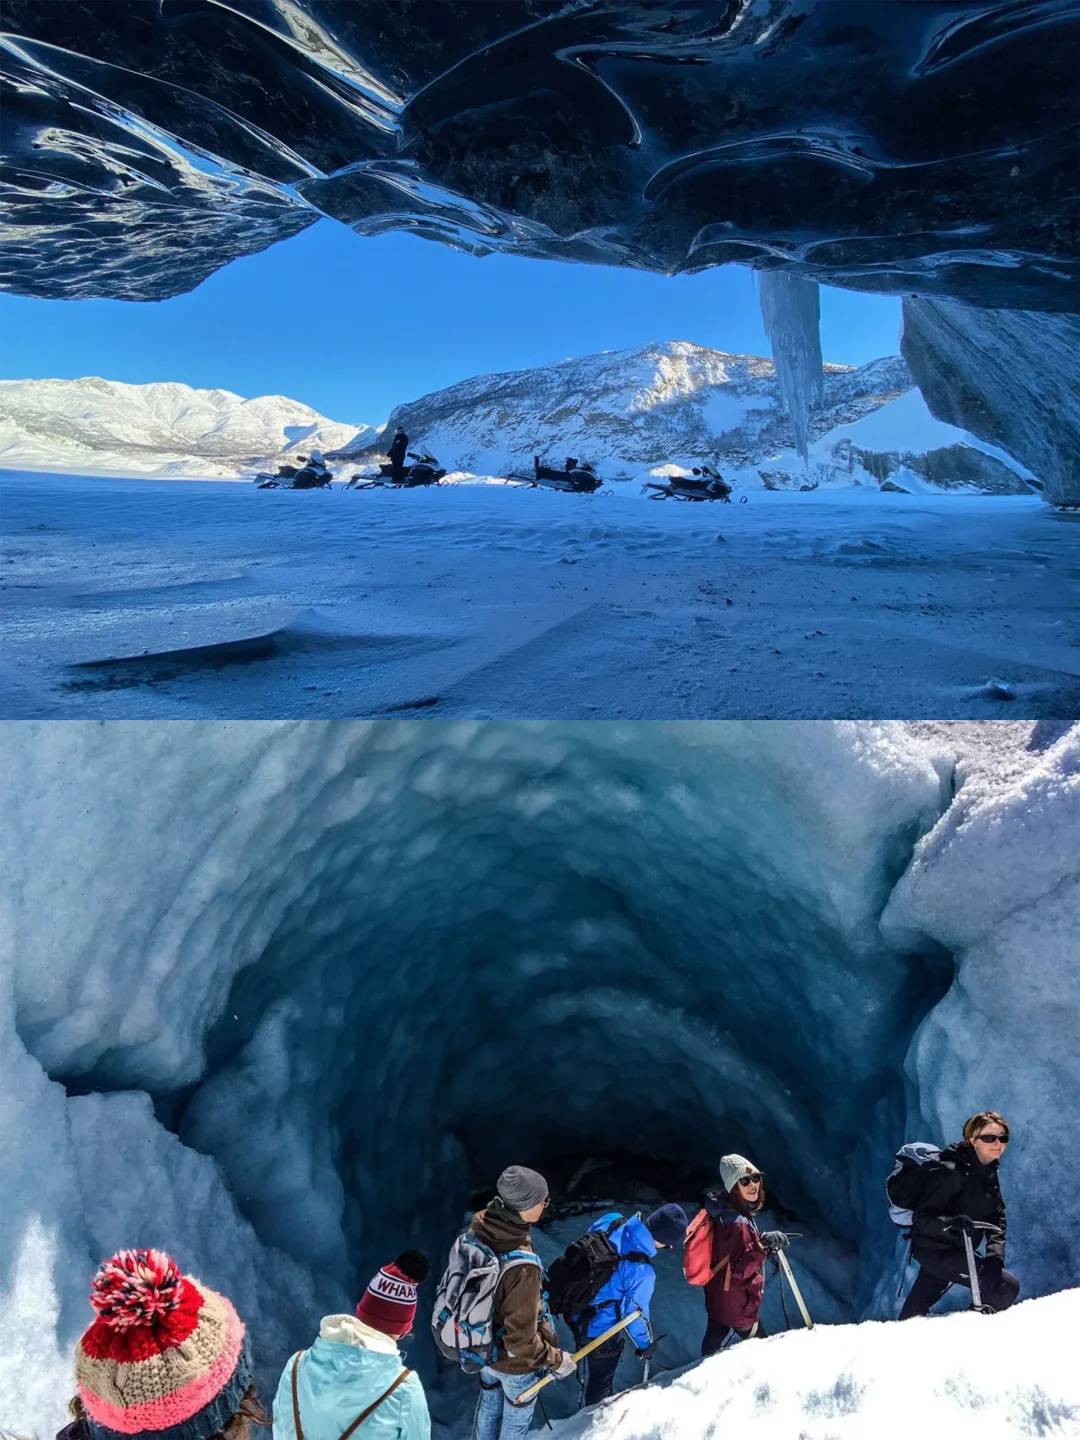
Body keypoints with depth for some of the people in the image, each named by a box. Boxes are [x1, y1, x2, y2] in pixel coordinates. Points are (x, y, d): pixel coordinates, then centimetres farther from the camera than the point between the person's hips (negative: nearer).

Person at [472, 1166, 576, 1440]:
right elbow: (520, 1341, -33)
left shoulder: (480, 1227, -21)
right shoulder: (522, 1267, -42)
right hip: (514, 1361, -6)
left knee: (488, 1407, 32)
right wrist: (556, 1360, -18)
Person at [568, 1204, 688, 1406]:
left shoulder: (609, 1223, -18)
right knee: (601, 1379, 24)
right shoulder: (641, 1272, -35)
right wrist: (645, 1344, 1)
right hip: (600, 1332, -7)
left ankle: (606, 1405, 58)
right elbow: (635, 1314, -20)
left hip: (577, 1316, 7)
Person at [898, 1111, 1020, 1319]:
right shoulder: (950, 1171, -24)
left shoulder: (988, 1172, 2)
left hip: (955, 1250, 8)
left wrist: (995, 1255, -13)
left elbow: (996, 1218, 3)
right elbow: (921, 1217, -26)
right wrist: (950, 1223, -45)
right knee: (1008, 1287, -14)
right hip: (935, 1249, -8)